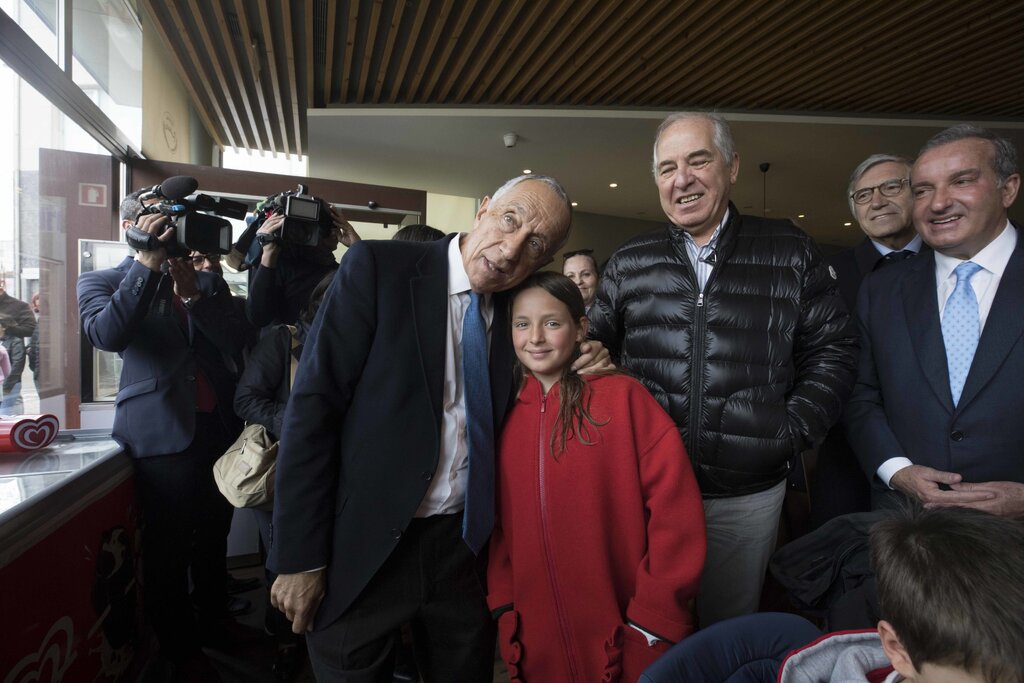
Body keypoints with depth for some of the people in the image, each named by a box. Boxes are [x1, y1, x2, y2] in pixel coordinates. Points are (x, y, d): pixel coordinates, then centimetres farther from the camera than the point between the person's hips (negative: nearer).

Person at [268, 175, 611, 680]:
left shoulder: (514, 309, 2)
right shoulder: (377, 267, -13)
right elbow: (312, 407, -15)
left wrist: (576, 367, -5)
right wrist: (299, 558, -14)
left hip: (462, 542, 5)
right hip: (365, 545, -4)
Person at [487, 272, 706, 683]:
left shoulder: (622, 396, -11)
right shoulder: (507, 416, 1)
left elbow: (675, 505, -13)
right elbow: (501, 522, 7)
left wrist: (653, 614, -12)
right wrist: (504, 606, 0)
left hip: (623, 639, -3)